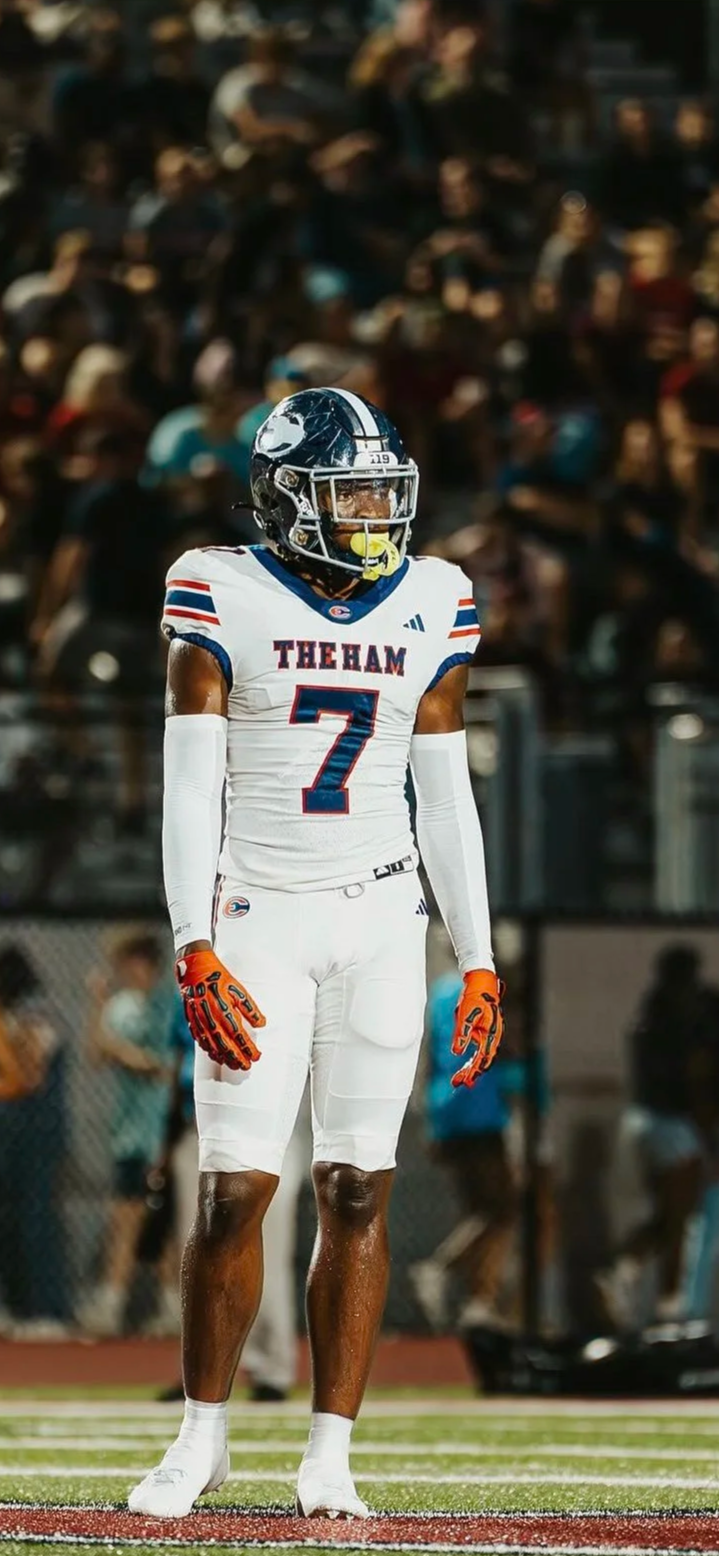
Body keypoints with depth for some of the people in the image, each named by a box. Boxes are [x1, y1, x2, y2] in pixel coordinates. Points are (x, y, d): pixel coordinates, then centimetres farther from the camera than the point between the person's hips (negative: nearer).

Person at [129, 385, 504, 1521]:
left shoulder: (430, 608, 5)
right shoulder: (225, 601, -5)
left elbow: (446, 798, 11)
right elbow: (189, 791, -8)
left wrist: (479, 963, 9)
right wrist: (196, 956, -16)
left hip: (381, 921, 3)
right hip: (260, 916, -3)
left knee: (358, 1190, -1)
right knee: (235, 1189, -7)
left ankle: (330, 1459, 4)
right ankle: (203, 1436, 11)